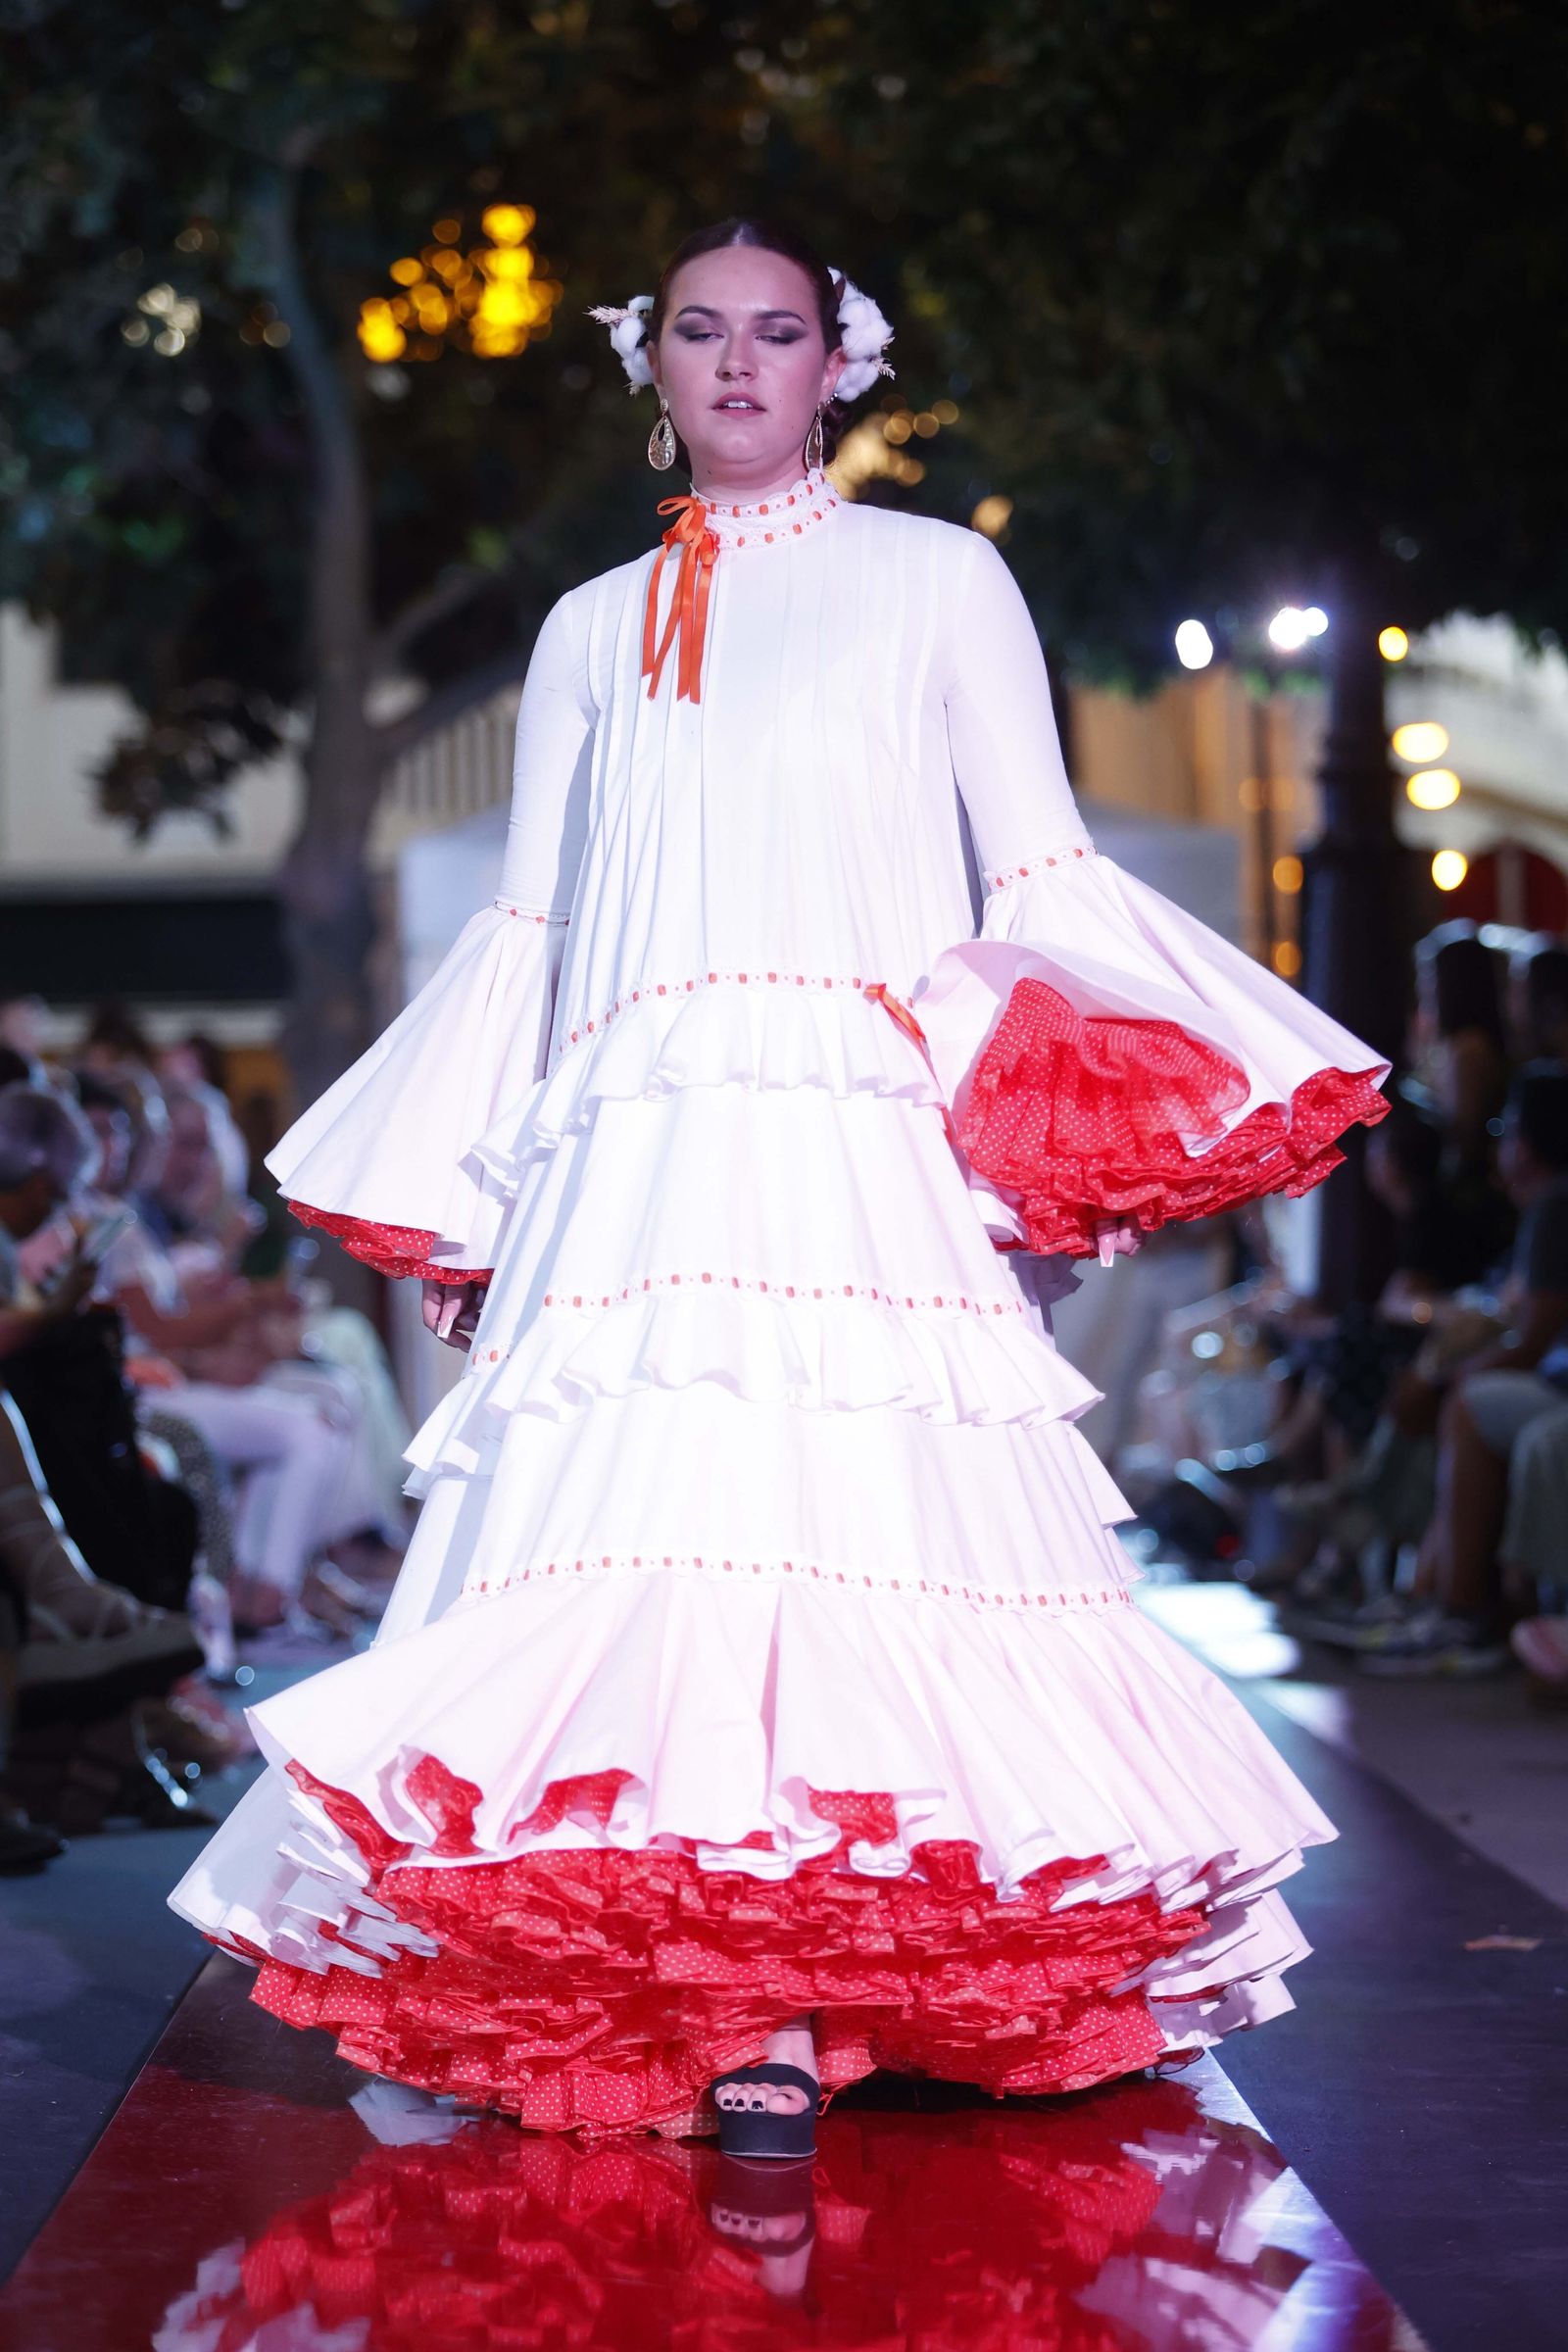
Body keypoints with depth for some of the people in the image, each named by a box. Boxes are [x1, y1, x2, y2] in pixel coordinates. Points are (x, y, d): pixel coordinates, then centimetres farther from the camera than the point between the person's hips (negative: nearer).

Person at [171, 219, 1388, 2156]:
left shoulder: (937, 580, 15)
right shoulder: (592, 630, 23)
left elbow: (1042, 876, 9)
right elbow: (525, 928, 23)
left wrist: (1111, 1112, -6)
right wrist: (450, 1201, 17)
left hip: (864, 1146, -3)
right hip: (635, 1159, 3)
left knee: (848, 1535, -15)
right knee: (646, 1523, -10)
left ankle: (787, 2010, -16)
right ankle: (743, 2009, -4)